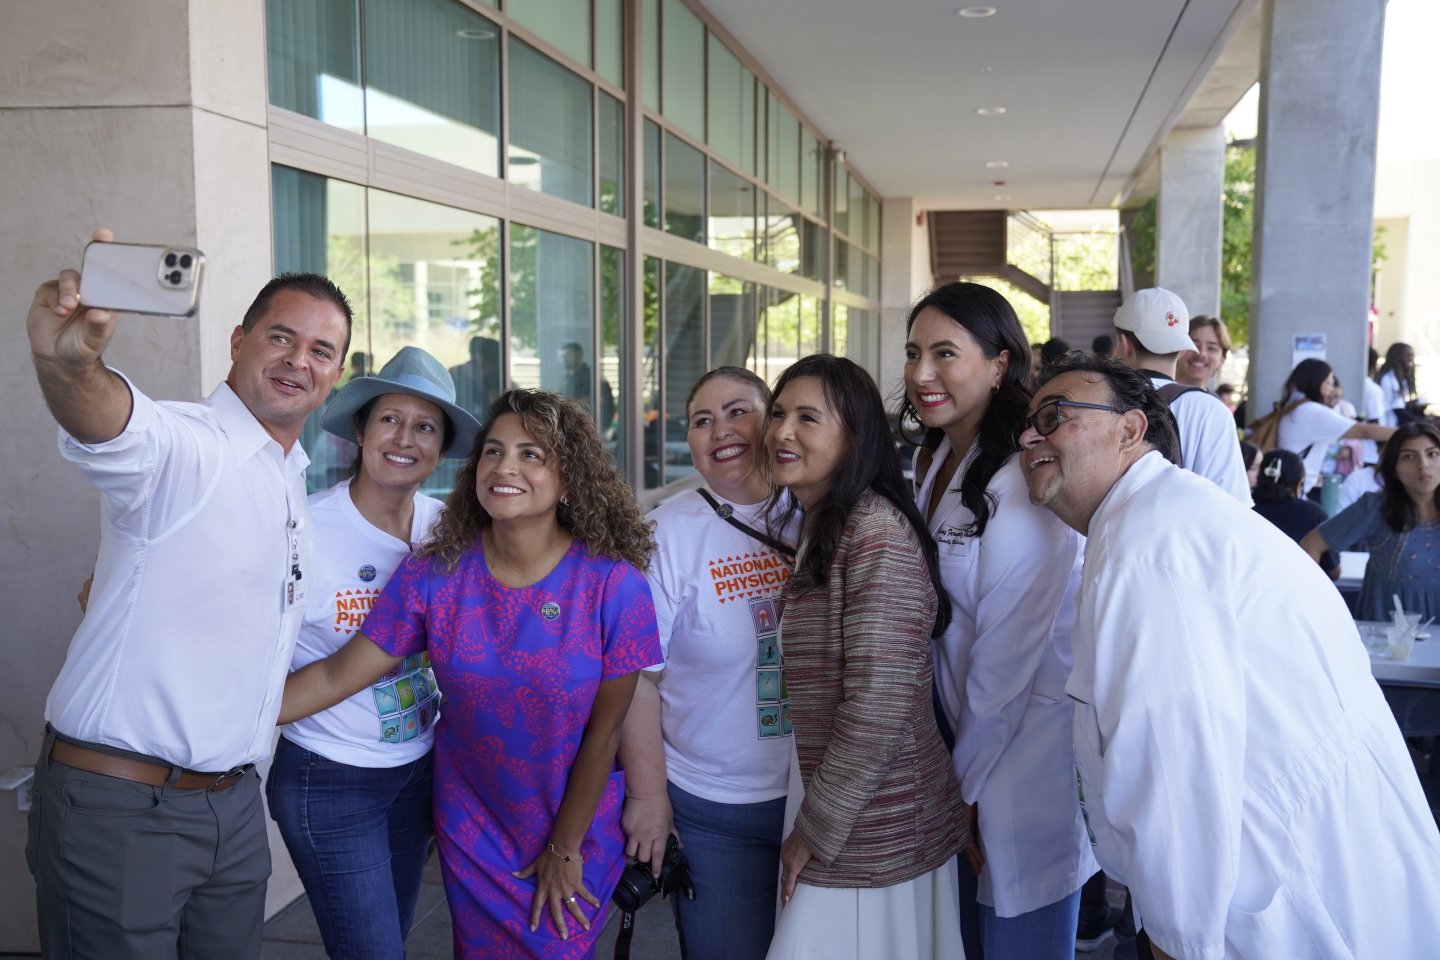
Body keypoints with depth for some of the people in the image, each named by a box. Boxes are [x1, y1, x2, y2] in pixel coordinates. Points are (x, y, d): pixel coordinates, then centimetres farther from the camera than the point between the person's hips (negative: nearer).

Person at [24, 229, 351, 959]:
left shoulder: (293, 482, 12)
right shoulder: (179, 447, -14)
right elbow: (112, 425, -39)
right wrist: (67, 362, -58)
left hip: (232, 805, 8)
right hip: (116, 807, -7)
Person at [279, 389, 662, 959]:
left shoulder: (613, 585, -21)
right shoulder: (435, 574, -13)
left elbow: (604, 731, -13)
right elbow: (337, 675, -11)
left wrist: (565, 849, -6)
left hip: (579, 823, -2)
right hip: (472, 825, 2)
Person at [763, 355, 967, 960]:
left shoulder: (878, 531, -19)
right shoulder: (816, 529, 10)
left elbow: (879, 703, -23)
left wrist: (817, 830, -14)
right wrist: (811, 822, 9)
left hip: (869, 839, -8)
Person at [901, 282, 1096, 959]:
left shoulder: (1021, 484, -23)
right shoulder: (933, 463, 6)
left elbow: (1007, 660, -20)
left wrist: (965, 788, -10)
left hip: (1025, 749, -8)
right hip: (968, 741, 8)